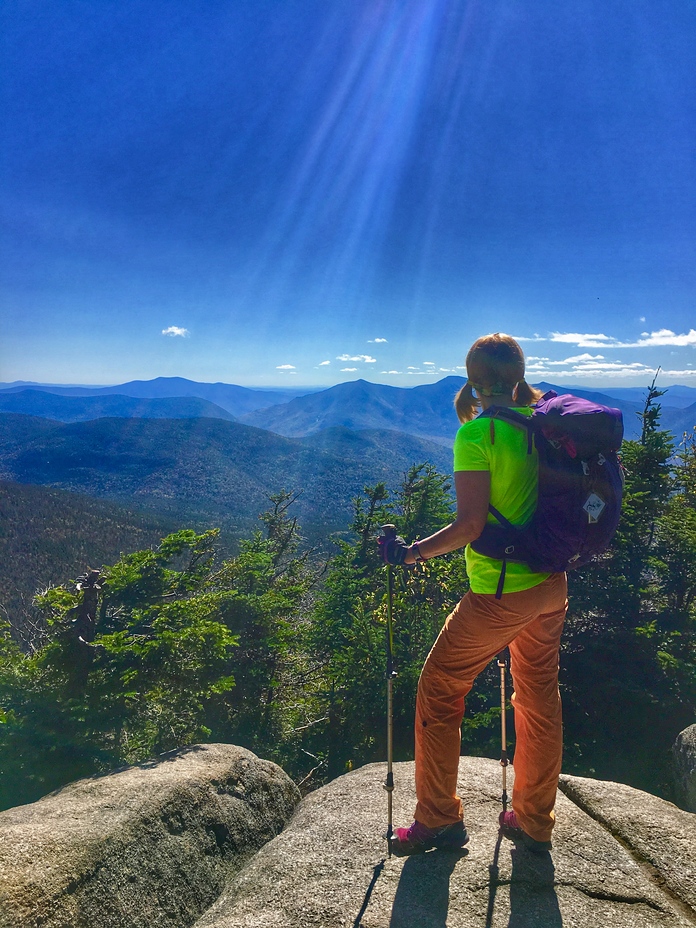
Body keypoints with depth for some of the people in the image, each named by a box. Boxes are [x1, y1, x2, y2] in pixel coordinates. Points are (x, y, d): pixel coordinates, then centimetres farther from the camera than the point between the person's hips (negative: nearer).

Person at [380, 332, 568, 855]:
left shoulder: (475, 434, -16)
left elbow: (471, 524, -20)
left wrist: (412, 552, -10)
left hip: (500, 593, -7)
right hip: (552, 585, 7)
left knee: (438, 691, 10)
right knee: (540, 697, 19)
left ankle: (439, 820, 22)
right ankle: (535, 822, 35)